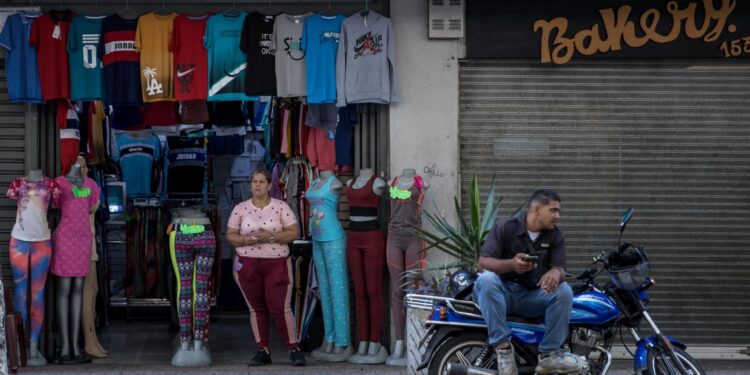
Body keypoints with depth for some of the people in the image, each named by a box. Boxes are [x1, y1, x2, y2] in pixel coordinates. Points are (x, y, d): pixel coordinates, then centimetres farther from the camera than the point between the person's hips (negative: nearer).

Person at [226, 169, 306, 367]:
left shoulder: (281, 206, -2)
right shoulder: (240, 209, 3)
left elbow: (294, 232, -5)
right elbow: (230, 236, 3)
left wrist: (270, 237, -19)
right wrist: (246, 240, -17)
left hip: (277, 263, -2)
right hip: (247, 264, 2)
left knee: (281, 308, -7)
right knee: (256, 308, 5)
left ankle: (294, 350, 3)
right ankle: (263, 351, 12)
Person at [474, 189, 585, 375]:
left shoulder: (555, 236, 4)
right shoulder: (505, 227, -7)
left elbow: (559, 268, -5)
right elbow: (482, 263, -15)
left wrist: (555, 273, -33)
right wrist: (511, 264, -35)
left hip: (533, 296, 3)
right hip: (502, 292, -3)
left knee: (564, 290, -24)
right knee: (486, 279, -35)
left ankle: (549, 354, -18)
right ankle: (503, 347, -33)